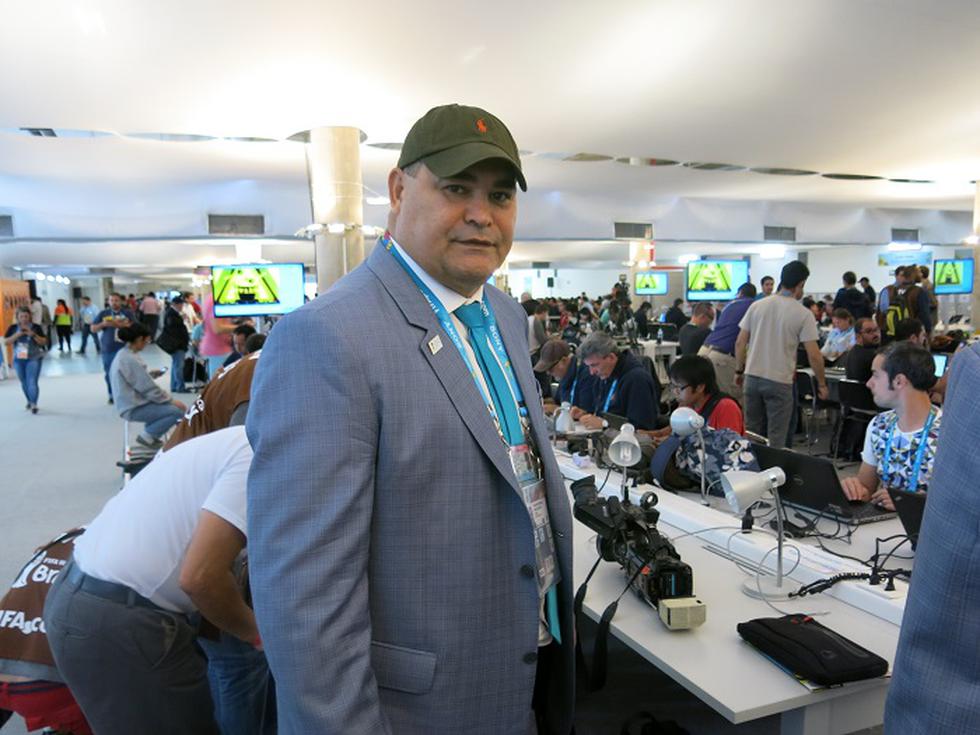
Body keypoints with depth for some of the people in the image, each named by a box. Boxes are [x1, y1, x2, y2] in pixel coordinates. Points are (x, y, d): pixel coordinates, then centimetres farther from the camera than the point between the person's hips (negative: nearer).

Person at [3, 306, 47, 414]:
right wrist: (17, 334, -17)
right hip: (18, 359, 4)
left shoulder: (36, 327, -4)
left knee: (32, 382, -14)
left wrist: (33, 334, -20)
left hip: (33, 359, -4)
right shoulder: (13, 328, 2)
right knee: (24, 383, 14)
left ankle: (34, 404, -14)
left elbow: (44, 342, -6)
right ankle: (30, 401, 30)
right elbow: (6, 342, -4)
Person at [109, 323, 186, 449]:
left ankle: (150, 431, 17)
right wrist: (171, 400, -11)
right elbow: (149, 389, -21)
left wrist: (151, 373, 9)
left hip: (131, 402, 11)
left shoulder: (123, 354, 8)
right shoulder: (131, 360, -23)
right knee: (178, 411, -18)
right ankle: (147, 436, -3)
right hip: (134, 408, -11)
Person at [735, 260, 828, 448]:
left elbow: (740, 343, 4)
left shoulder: (757, 306, 4)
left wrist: (739, 371, 15)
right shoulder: (803, 314, -7)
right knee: (776, 437, 3)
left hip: (752, 376, 4)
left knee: (752, 432, 14)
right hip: (780, 381, -4)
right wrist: (822, 384, 3)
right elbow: (813, 355, -8)